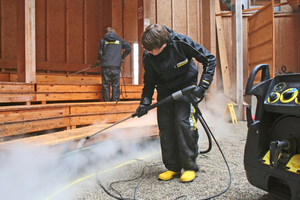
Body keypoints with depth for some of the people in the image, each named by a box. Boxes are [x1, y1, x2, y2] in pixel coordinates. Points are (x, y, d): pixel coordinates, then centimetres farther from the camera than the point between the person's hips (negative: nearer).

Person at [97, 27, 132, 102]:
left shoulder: (103, 40, 7)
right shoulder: (119, 40, 10)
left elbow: (100, 52, 2)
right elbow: (128, 48, 0)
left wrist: (99, 61, 19)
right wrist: (122, 57, 10)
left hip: (106, 65, -1)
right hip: (116, 65, 1)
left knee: (105, 84, 6)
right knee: (115, 84, 6)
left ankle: (106, 100, 7)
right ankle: (115, 99, 7)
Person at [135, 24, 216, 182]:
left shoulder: (181, 43, -24)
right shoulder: (148, 56, -12)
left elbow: (209, 60, -15)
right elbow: (149, 81, 1)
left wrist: (203, 86, -22)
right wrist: (145, 102, -13)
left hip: (186, 87, -4)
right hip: (165, 91, 4)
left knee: (183, 123, -16)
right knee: (165, 127, -3)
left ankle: (190, 166, 1)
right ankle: (173, 167, 10)